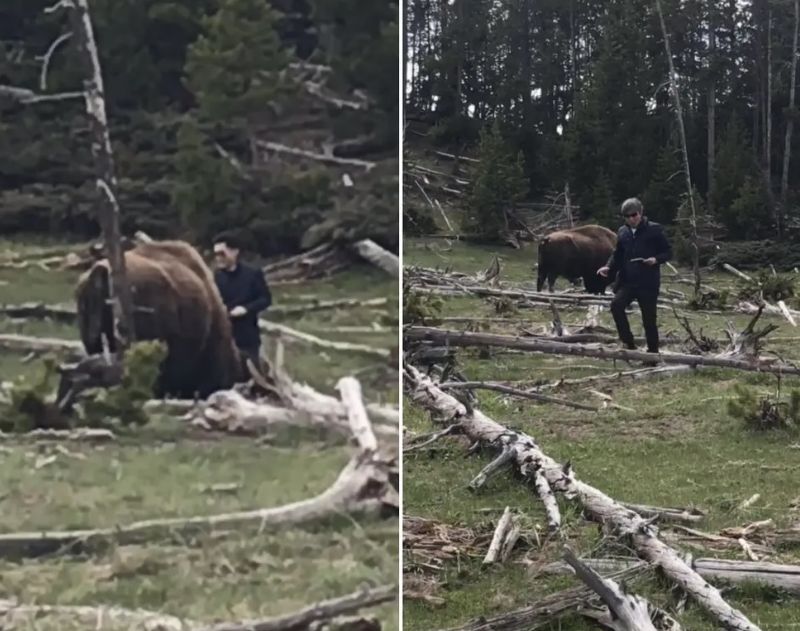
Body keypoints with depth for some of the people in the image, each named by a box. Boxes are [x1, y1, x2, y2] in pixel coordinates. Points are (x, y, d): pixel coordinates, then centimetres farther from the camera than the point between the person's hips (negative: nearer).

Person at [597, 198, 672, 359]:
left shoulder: (654, 230, -3)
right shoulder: (622, 232, 10)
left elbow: (668, 252, 1)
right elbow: (617, 254, 18)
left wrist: (656, 259, -19)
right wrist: (609, 267, -1)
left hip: (648, 283, -3)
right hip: (627, 281, 3)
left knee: (649, 320, 1)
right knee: (616, 304, -23)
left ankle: (653, 352, 16)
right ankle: (628, 343, -14)